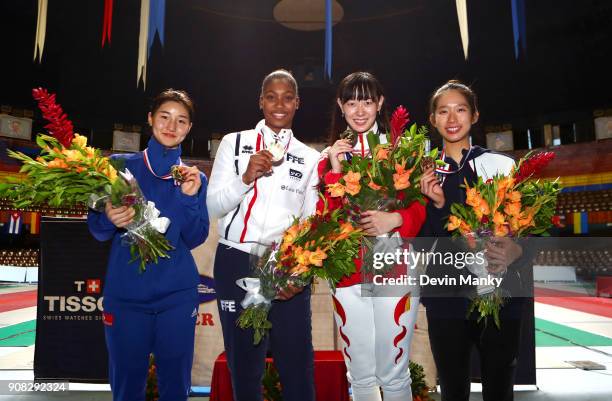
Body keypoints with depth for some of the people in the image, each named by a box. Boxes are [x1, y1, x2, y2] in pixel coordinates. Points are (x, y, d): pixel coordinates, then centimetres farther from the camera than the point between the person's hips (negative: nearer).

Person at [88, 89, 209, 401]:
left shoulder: (195, 178, 6)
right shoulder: (120, 165, 2)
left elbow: (194, 239, -1)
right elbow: (97, 230, 1)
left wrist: (190, 197, -16)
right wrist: (111, 220, -21)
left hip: (177, 295, 1)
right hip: (125, 293, -1)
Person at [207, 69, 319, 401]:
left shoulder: (309, 158, 10)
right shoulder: (234, 143, 7)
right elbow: (213, 207, 2)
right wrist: (246, 178, -15)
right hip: (237, 264, 0)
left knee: (297, 365, 1)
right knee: (244, 364, 9)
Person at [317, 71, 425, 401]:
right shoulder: (330, 156, 9)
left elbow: (421, 207, 1)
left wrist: (395, 219, -19)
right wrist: (335, 172, -9)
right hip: (347, 274, 3)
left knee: (394, 373, 7)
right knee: (360, 374, 15)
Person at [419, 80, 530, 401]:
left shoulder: (502, 165, 0)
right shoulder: (425, 175, 4)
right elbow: (424, 244, 0)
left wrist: (514, 251, -19)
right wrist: (437, 204, -16)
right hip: (446, 297, 1)